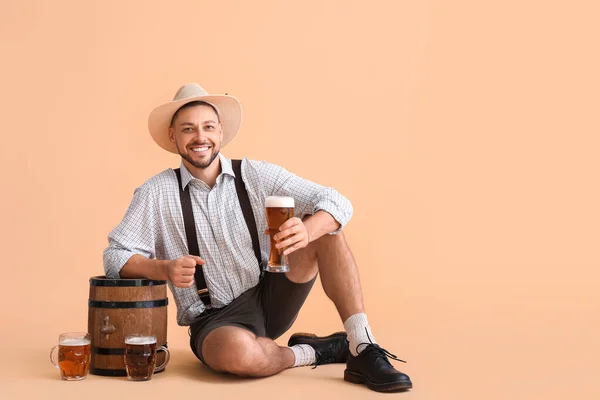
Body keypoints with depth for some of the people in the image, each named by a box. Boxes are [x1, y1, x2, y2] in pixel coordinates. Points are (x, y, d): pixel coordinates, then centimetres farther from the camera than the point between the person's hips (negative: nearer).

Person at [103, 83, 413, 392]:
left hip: (271, 299, 3)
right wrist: (164, 269, -26)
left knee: (326, 229, -17)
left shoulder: (257, 175, -1)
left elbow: (337, 204, -8)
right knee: (235, 350, -39)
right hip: (213, 321, -3)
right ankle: (314, 352, -8)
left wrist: (307, 231, -32)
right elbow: (115, 258, -5)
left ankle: (362, 350, -20)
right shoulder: (156, 193, -4)